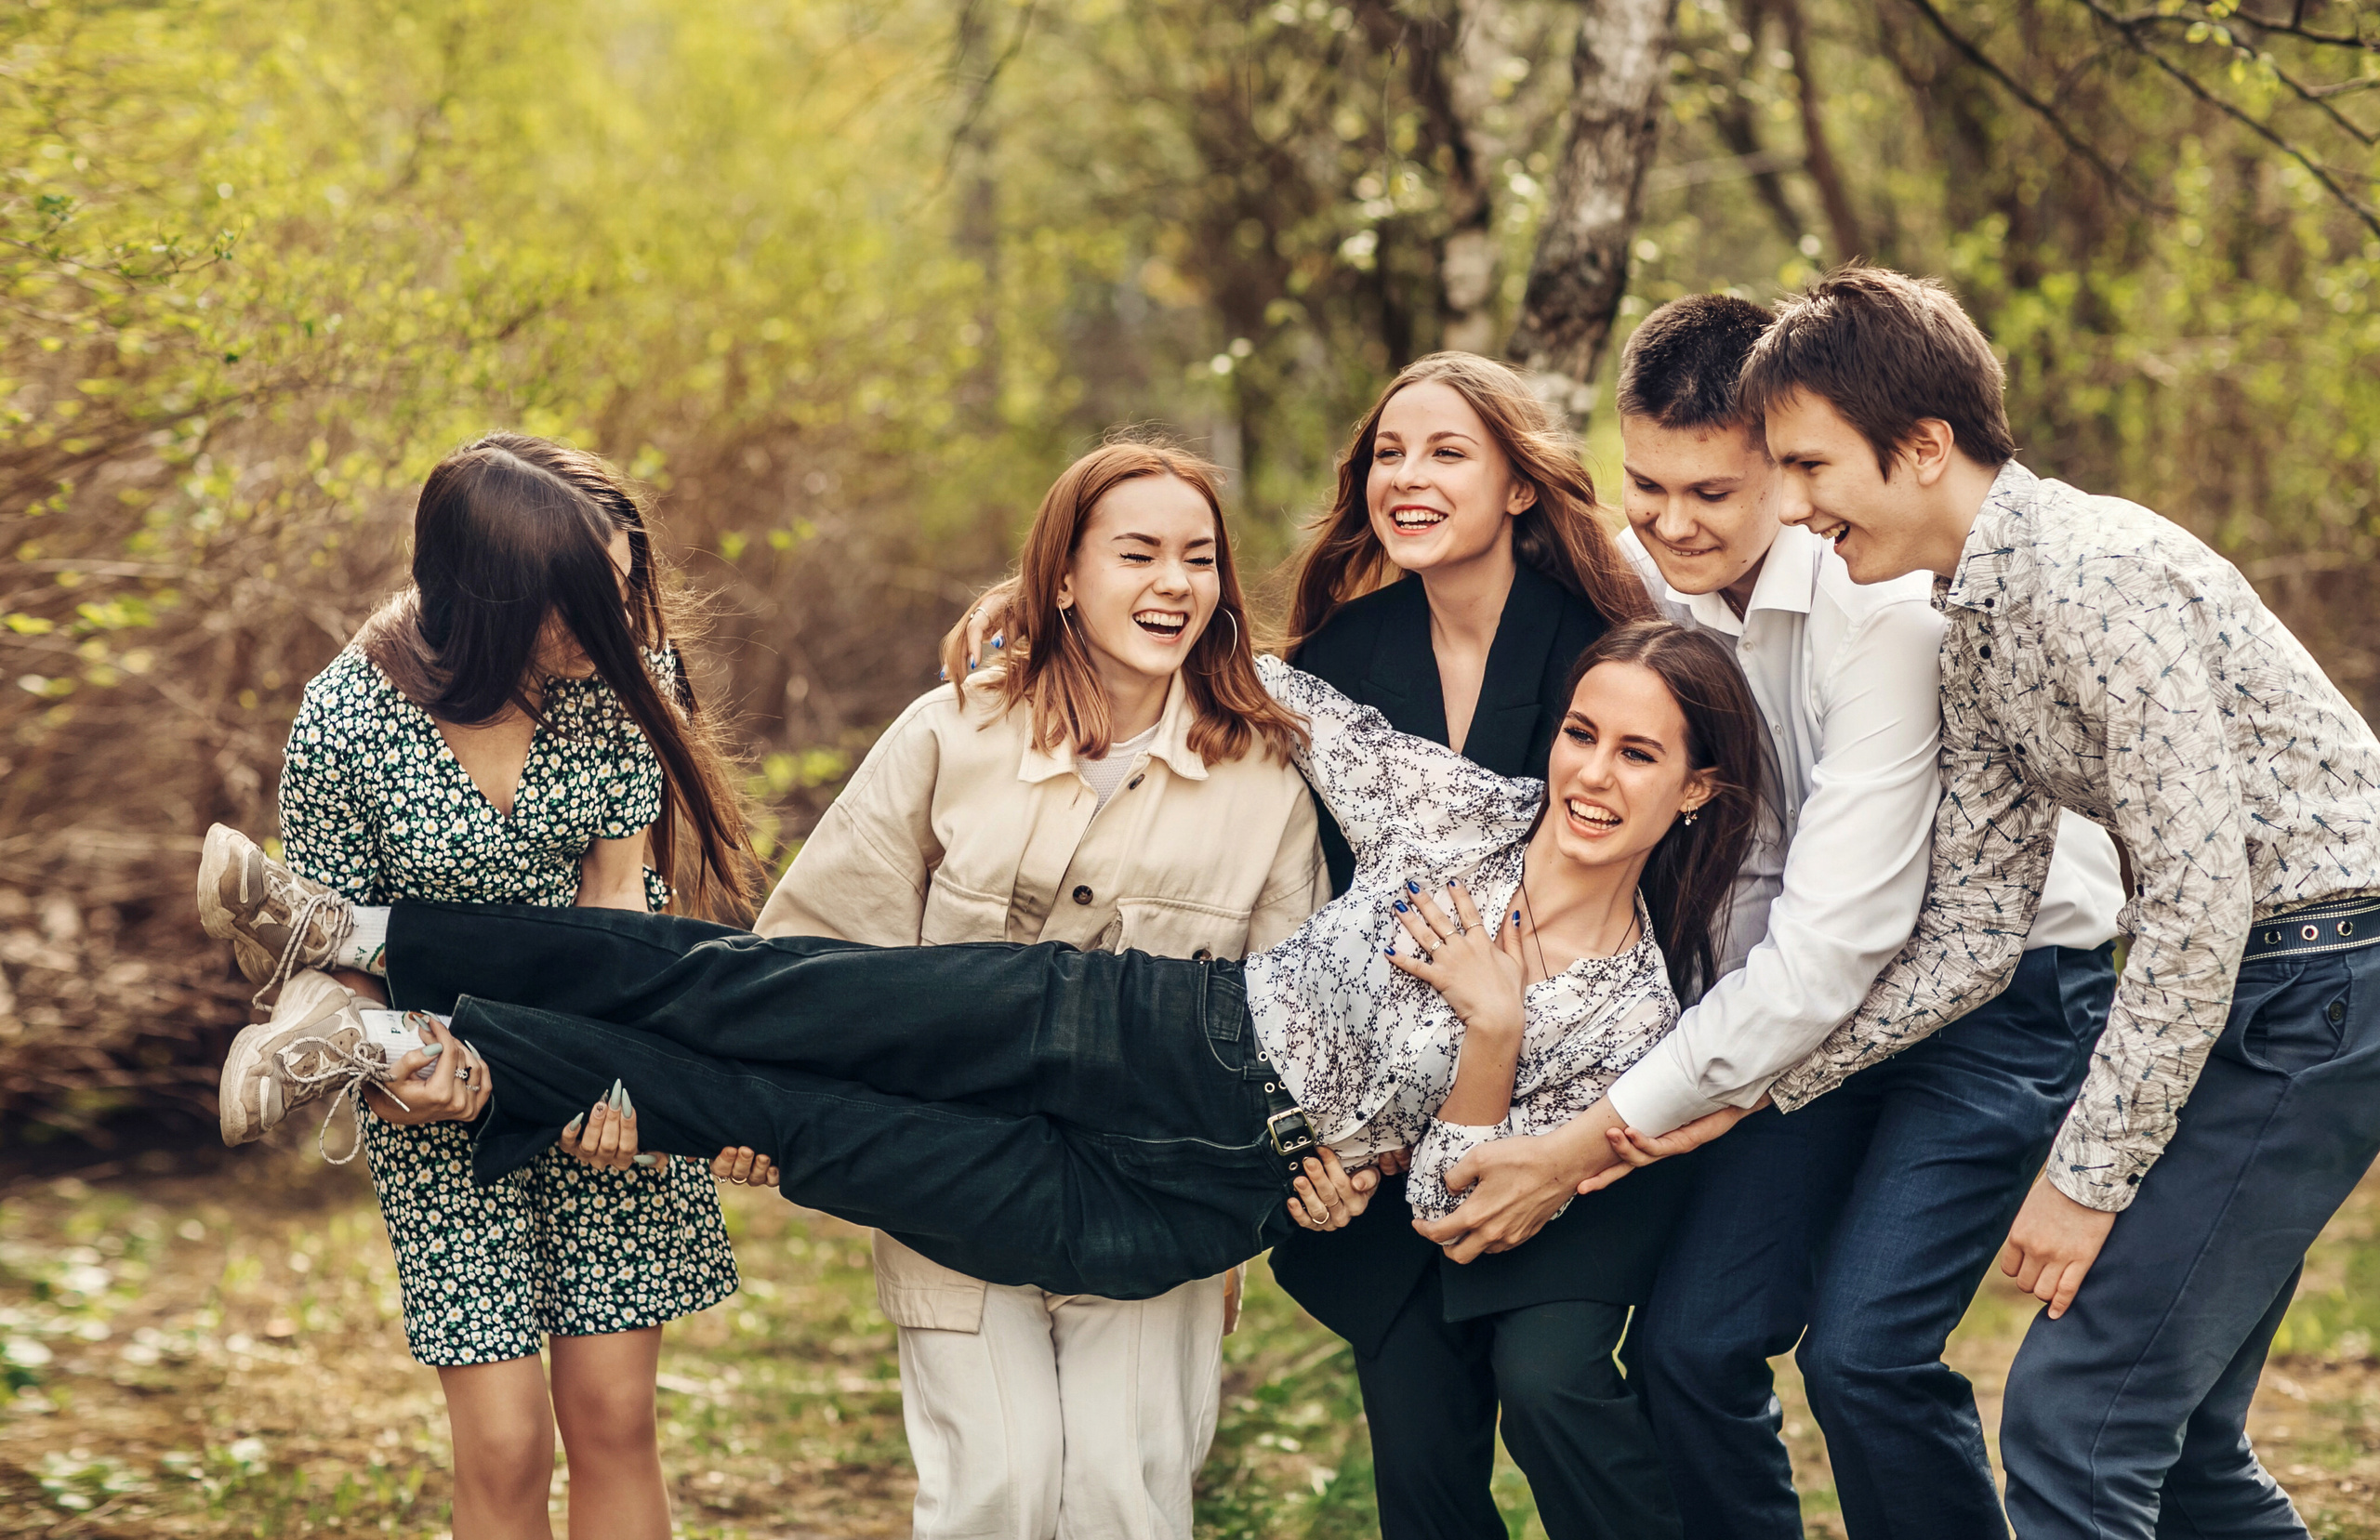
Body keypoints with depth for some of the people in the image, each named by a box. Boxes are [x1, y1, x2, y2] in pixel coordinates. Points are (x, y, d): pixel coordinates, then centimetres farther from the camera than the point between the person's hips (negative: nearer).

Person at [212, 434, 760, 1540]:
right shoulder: (343, 724, -20)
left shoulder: (623, 666, -12)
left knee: (613, 1415, 2)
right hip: (445, 1102, -2)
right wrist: (388, 1069, -29)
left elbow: (617, 885, -6)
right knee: (504, 1442, -5)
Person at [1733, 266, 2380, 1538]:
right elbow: (1974, 931, 11)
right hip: (2232, 973, 10)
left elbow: (2196, 902, -23)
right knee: (2166, 1421, 14)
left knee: (2072, 1417, -10)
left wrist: (2088, 1176, -17)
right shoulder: (1970, 632, 9)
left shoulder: (2100, 578, -21)